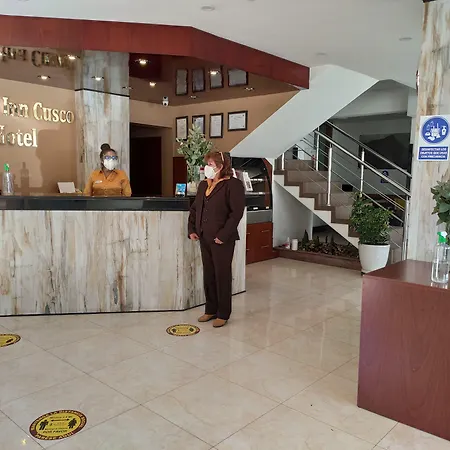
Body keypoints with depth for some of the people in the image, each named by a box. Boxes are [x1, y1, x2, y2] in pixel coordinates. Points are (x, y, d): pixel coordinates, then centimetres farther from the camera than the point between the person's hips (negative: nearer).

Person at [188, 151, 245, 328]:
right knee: (208, 275, 15)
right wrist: (192, 229, 7)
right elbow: (194, 208, 18)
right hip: (204, 238, 7)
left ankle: (223, 314, 17)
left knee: (222, 276, 4)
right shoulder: (203, 185, 13)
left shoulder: (233, 185, -11)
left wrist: (223, 235, -19)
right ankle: (211, 310, 28)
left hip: (222, 240, -7)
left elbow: (237, 212, -16)